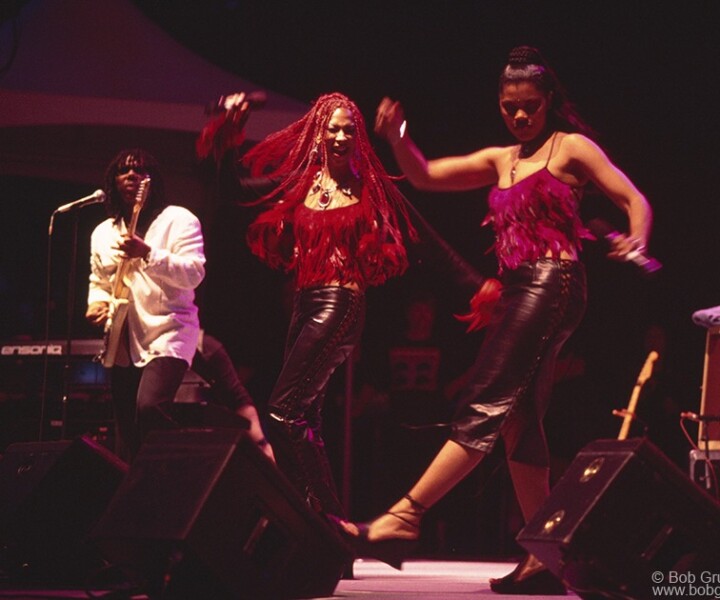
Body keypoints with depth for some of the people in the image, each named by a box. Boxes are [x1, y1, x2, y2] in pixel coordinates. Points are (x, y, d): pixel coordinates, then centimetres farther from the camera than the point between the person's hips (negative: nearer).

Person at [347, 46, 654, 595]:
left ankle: (401, 522, -21)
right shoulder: (501, 160, 21)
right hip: (517, 293, 9)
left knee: (484, 408, -14)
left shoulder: (570, 147, 3)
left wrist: (636, 243, -22)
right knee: (519, 422, 4)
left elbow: (635, 201, -1)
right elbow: (425, 175, 19)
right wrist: (397, 138, 1)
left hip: (552, 284, -8)